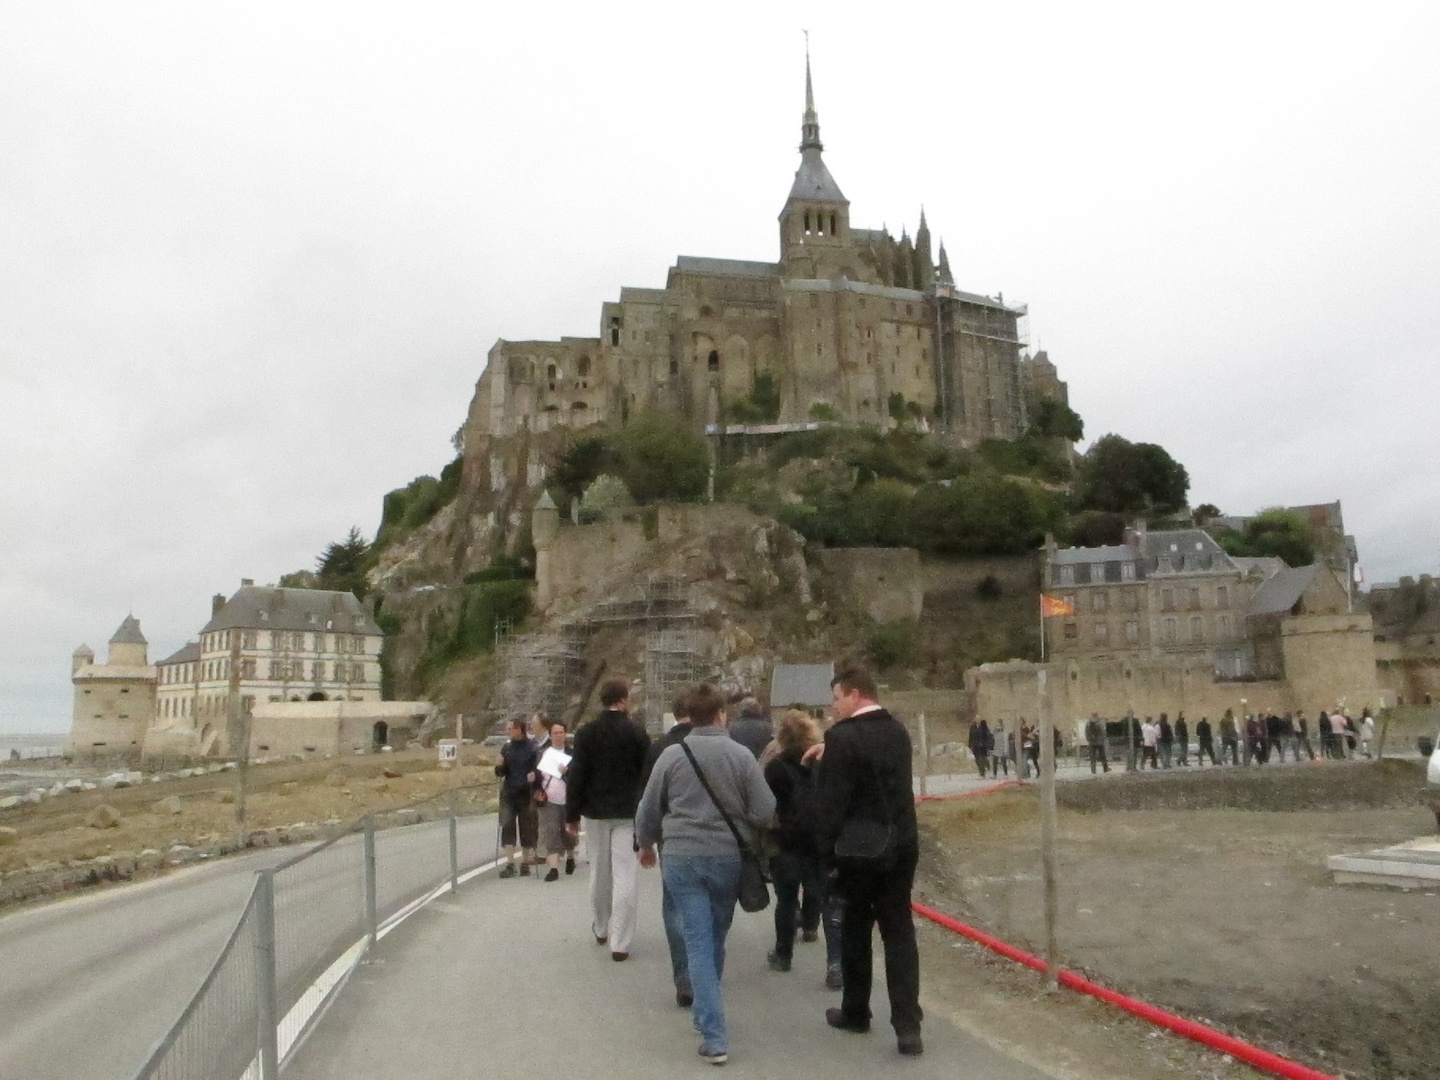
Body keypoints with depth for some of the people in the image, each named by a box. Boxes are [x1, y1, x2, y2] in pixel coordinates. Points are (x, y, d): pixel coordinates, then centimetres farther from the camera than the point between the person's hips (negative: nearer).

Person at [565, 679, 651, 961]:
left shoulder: (586, 733, -3)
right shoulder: (637, 734, -6)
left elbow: (576, 776, -4)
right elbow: (647, 775, -4)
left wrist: (572, 814, 4)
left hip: (595, 812, 2)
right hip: (628, 813, -2)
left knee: (599, 873, 17)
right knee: (624, 877, -1)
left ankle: (601, 929, 33)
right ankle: (619, 943, -3)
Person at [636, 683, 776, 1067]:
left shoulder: (671, 755, -4)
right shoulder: (741, 754, -7)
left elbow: (648, 809, 4)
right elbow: (765, 811, -7)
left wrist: (647, 844, 23)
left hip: (681, 856, 0)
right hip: (729, 856, 1)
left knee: (698, 942, 2)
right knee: (716, 938, 19)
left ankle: (714, 1038, -2)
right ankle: (707, 1010, 37)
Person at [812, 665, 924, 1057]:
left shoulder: (842, 737, -17)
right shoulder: (898, 731, 5)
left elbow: (830, 801, -17)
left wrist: (828, 850, -8)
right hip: (900, 846, 5)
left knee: (855, 933, 11)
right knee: (899, 933, 6)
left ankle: (855, 1013, 26)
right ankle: (907, 1025, 2)